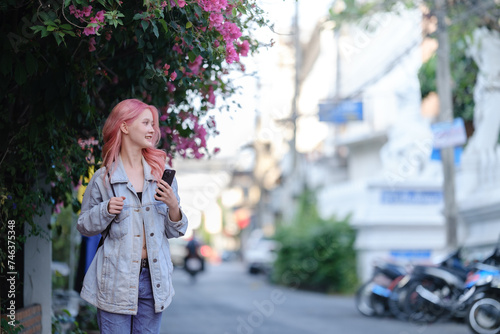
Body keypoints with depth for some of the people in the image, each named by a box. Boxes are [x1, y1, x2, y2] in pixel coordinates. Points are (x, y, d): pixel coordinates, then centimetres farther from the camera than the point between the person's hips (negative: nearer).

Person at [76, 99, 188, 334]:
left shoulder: (161, 173, 6)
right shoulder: (103, 178, -1)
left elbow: (174, 232, 10)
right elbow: (83, 226, 7)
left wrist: (173, 207, -10)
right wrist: (106, 211, -12)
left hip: (153, 278, 3)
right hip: (115, 278, -3)